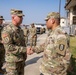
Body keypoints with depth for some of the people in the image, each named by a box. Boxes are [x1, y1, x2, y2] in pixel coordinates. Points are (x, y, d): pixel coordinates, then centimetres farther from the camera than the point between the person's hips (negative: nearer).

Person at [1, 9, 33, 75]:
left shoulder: (20, 29, 9)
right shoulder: (7, 30, -18)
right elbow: (9, 47, -25)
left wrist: (25, 55, 17)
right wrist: (25, 50, -27)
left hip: (21, 59, 8)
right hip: (12, 61, -8)